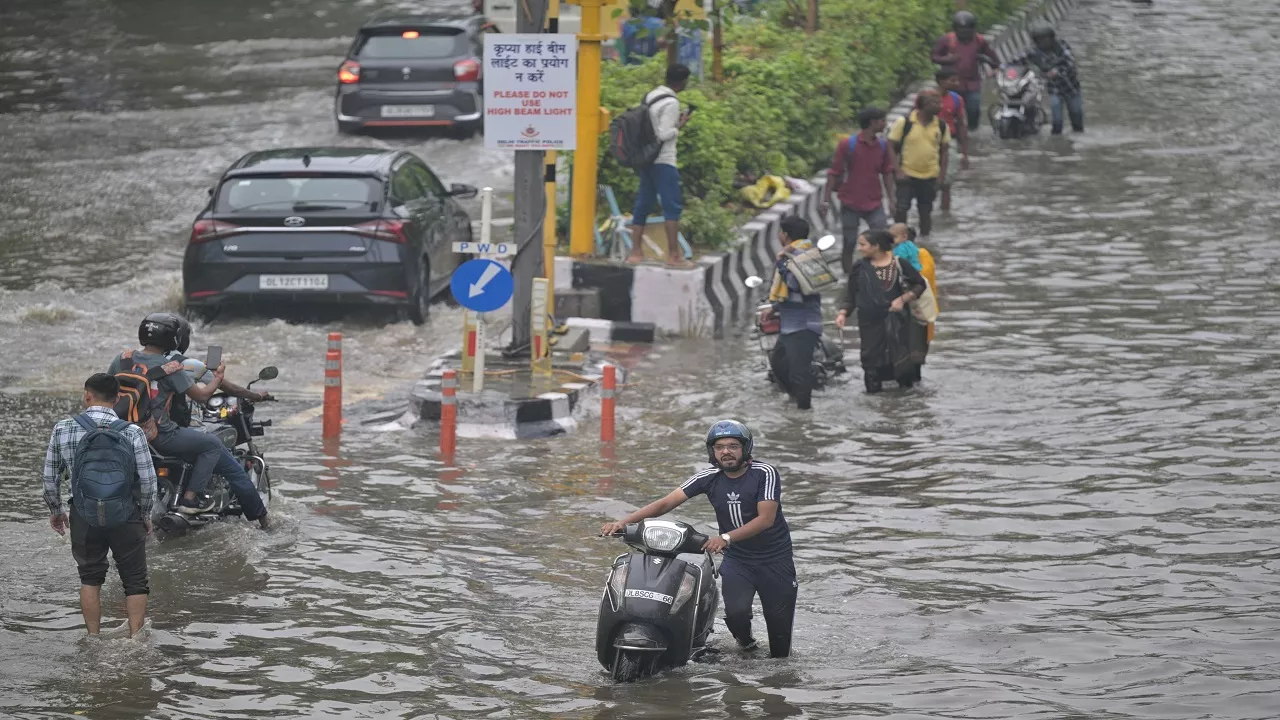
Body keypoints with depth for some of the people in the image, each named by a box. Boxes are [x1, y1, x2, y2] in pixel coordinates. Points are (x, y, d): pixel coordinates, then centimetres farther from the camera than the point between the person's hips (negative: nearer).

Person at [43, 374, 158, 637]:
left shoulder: (63, 430, -7)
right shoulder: (132, 433, -10)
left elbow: (50, 478, 1)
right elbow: (148, 482, -6)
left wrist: (55, 511, 18)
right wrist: (145, 515, 11)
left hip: (84, 517, 1)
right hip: (126, 517, -1)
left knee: (90, 579, 18)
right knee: (135, 582, 10)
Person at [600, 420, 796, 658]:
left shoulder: (765, 474, -14)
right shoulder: (710, 477, -5)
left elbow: (766, 518, -25)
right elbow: (667, 502, -10)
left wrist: (726, 538, -38)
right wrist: (624, 521, -23)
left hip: (775, 559, -2)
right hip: (736, 559, 2)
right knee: (735, 611, -22)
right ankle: (745, 642, 12)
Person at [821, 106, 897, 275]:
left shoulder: (883, 145, 1)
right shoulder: (847, 145, -12)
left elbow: (887, 172, 11)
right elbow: (834, 174, -7)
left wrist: (891, 197, 6)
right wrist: (826, 200, -10)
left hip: (874, 204, 3)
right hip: (851, 204, -3)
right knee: (849, 245, 4)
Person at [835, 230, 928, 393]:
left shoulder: (898, 264, -4)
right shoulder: (860, 268, 4)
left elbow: (919, 284, 3)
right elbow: (851, 294, 7)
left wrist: (903, 299, -10)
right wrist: (843, 313, -7)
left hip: (896, 322, -2)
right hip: (870, 323, 2)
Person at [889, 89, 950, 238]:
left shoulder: (941, 126, 0)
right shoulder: (904, 123, -11)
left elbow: (944, 150, 10)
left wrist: (942, 172, 3)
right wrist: (898, 169, -13)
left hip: (930, 176, 3)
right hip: (907, 175, -3)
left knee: (926, 211, 12)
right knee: (901, 209, -4)